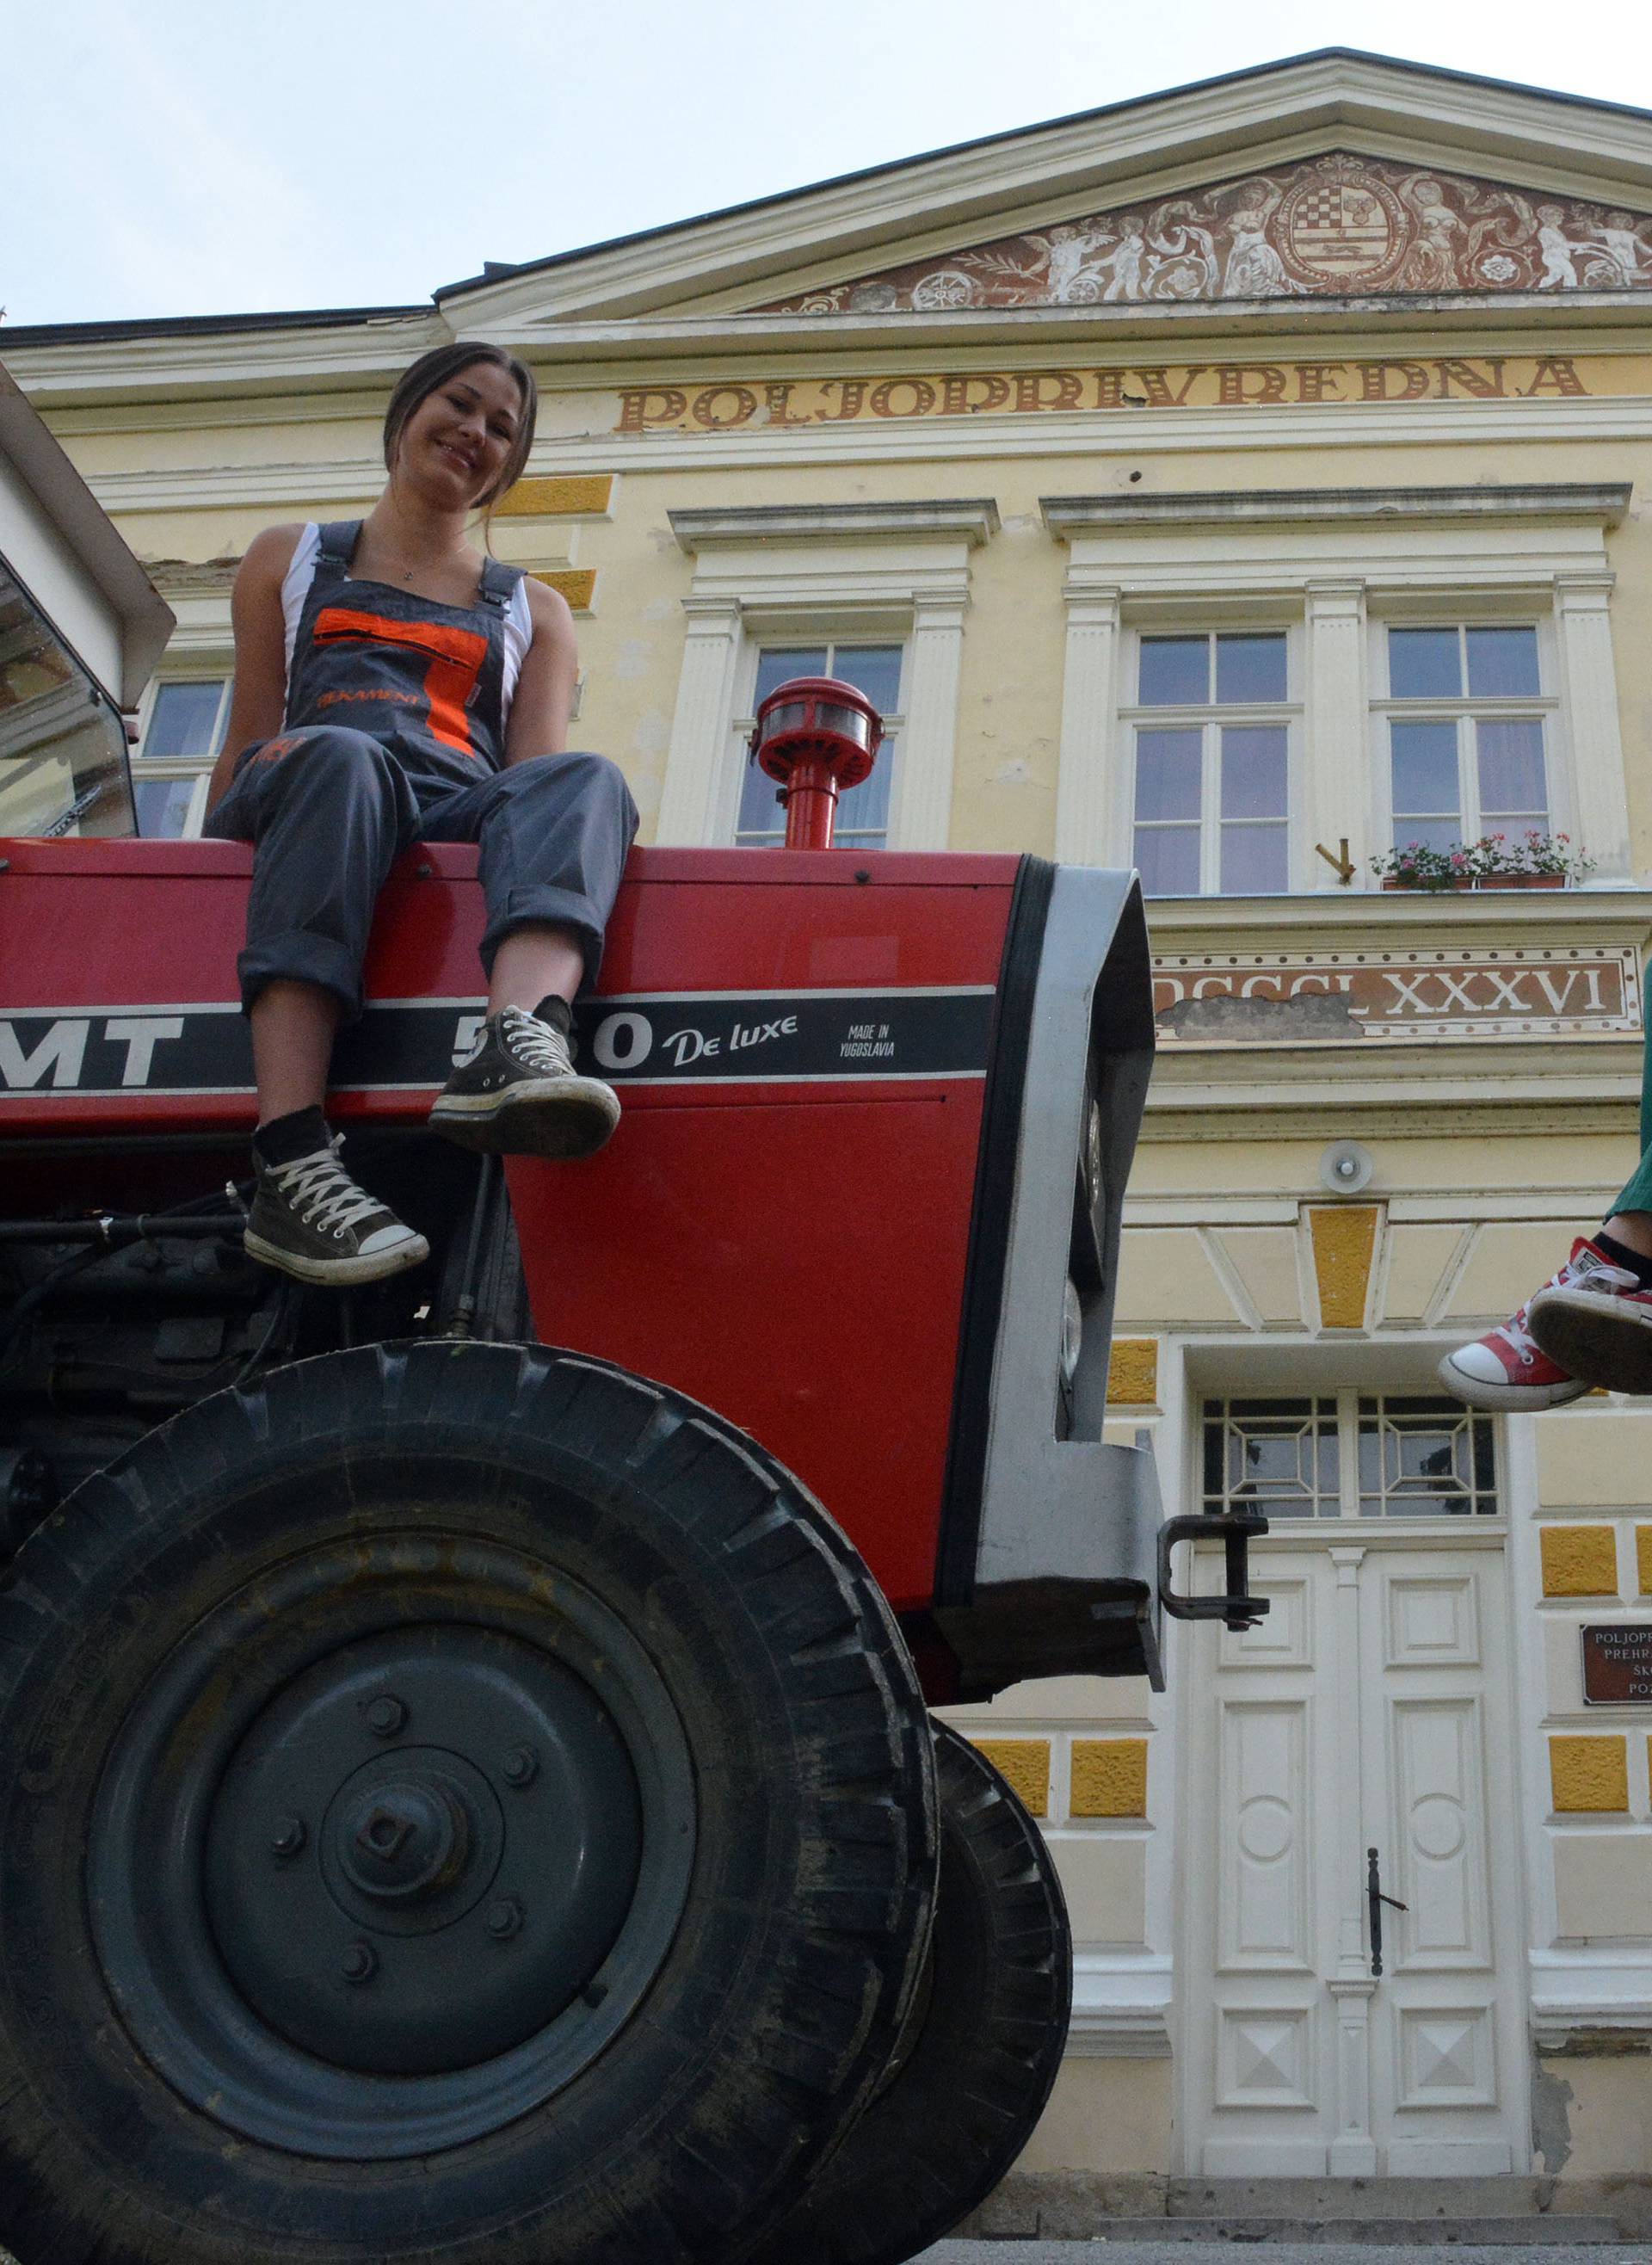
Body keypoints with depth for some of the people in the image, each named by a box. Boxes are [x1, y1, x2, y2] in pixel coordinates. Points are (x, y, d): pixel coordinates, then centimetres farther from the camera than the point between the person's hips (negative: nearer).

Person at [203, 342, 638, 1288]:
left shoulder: (533, 613, 30)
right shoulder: (292, 561, 29)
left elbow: (537, 773, 13)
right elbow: (250, 739, 20)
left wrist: (548, 843, -9)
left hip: (457, 816, 1)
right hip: (293, 796, -1)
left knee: (586, 780, -31)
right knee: (337, 755, -38)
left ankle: (519, 1046, -64)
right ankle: (292, 1165, -53)